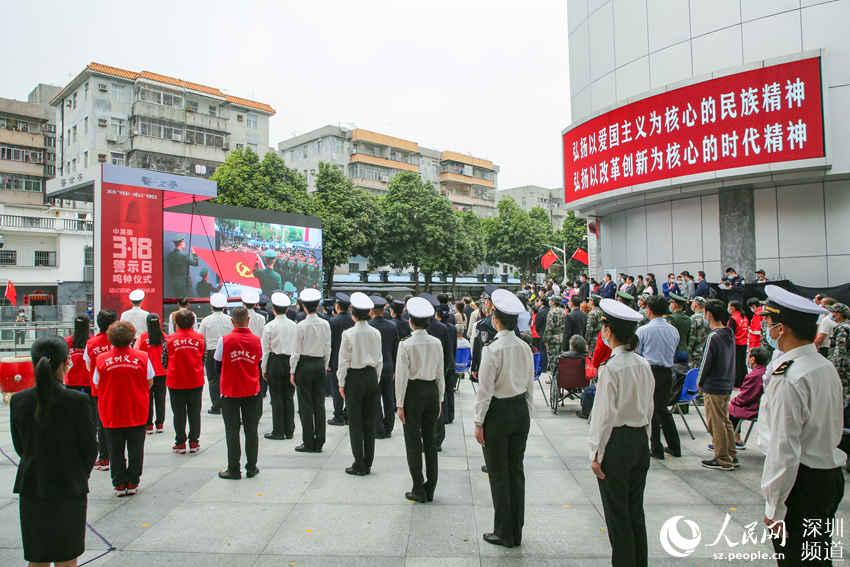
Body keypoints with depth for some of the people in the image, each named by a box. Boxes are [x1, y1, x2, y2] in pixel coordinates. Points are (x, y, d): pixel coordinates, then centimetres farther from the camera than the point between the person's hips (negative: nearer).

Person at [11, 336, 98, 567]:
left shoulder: (18, 400, -5)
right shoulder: (77, 400, -17)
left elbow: (19, 446, 5)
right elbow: (90, 448, -9)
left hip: (31, 489, 4)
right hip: (69, 490, -3)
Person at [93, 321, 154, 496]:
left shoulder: (101, 359, -7)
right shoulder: (142, 357, -9)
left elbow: (96, 385, 3)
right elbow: (149, 382, 0)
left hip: (111, 413, 1)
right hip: (137, 412, -1)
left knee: (116, 449, 12)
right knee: (135, 447, 12)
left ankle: (119, 485, 18)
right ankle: (132, 483, 18)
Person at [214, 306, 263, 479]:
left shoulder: (225, 340, -10)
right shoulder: (256, 340, -5)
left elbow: (218, 366, -1)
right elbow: (258, 364, 4)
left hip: (230, 391, -1)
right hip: (251, 391, 2)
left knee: (232, 430, 6)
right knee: (251, 429, 9)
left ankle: (234, 470, 11)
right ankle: (251, 468, 16)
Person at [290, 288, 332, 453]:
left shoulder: (301, 326, -11)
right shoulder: (325, 324, 1)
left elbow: (296, 351, -8)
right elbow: (328, 349, 7)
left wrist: (292, 371, -1)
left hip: (304, 365, -4)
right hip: (320, 364, 4)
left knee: (305, 405, 3)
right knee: (319, 404, 9)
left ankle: (308, 443, 9)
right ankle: (319, 442, 14)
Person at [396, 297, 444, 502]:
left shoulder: (406, 344, -13)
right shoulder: (437, 343, 0)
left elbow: (402, 375, -12)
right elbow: (440, 373, 6)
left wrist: (400, 404, -6)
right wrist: (440, 399, 15)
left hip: (413, 393, -4)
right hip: (432, 392, 4)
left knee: (413, 443, 5)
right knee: (431, 441, 12)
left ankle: (419, 491, 12)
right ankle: (430, 489, 21)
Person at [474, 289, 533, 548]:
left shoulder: (492, 349, -17)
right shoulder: (525, 348, 2)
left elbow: (485, 389, -15)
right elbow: (530, 386, 9)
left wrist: (479, 422, -7)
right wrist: (527, 415, 19)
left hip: (498, 412, -6)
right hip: (521, 410, 6)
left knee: (499, 473, 6)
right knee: (516, 471, 14)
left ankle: (504, 533, 17)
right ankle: (516, 532, 25)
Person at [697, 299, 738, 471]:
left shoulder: (713, 337, -20)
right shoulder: (730, 334, 6)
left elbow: (706, 362, -17)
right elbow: (730, 359, 13)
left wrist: (700, 382, -1)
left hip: (713, 387, -8)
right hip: (727, 385, 8)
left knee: (716, 425, 1)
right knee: (725, 421, 18)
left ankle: (723, 460, 9)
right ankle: (732, 456, 25)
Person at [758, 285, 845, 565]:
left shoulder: (788, 378, -23)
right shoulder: (827, 367, 6)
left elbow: (784, 449, -23)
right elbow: (834, 427, 15)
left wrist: (774, 507, -16)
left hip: (801, 483, -9)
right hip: (831, 476, 9)